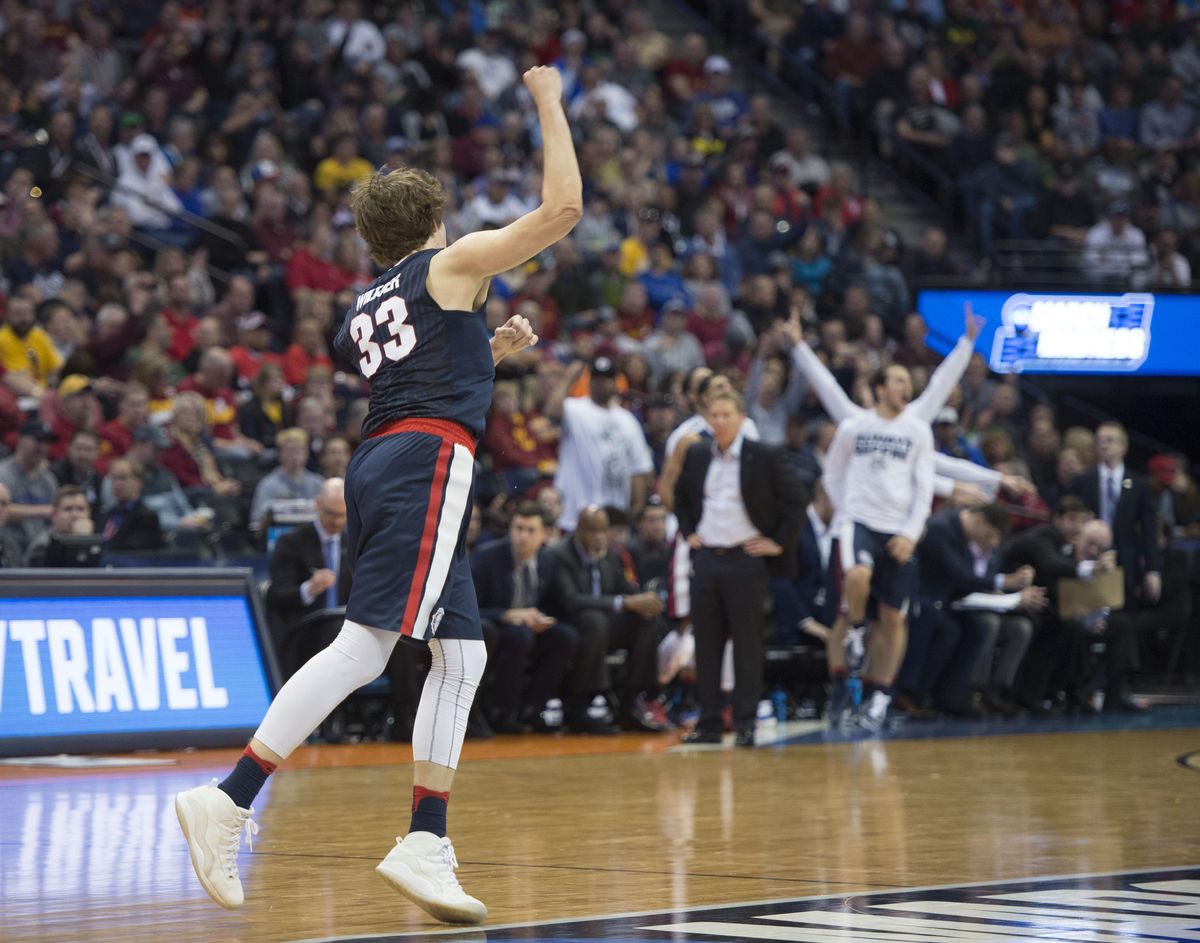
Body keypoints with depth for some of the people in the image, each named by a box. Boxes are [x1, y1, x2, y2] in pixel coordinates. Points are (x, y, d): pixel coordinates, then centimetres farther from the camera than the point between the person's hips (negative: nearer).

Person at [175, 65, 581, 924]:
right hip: (428, 463, -9)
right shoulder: (453, 264, 7)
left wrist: (498, 349, 34)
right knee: (364, 645, -16)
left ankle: (425, 845, 1)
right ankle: (228, 803, -23)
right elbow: (563, 209, 2)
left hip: (378, 466, 9)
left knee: (462, 654, 9)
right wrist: (549, 103, 12)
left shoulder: (366, 308, 27)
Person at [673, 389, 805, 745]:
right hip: (707, 557, 5)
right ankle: (708, 723, 10)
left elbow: (795, 501, -3)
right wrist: (688, 532, 15)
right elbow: (681, 495, 26)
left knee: (746, 644, -2)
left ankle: (745, 725, 2)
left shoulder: (764, 458, -6)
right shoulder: (697, 455, 9)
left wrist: (779, 543, -6)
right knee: (706, 644, 5)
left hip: (746, 559, -5)